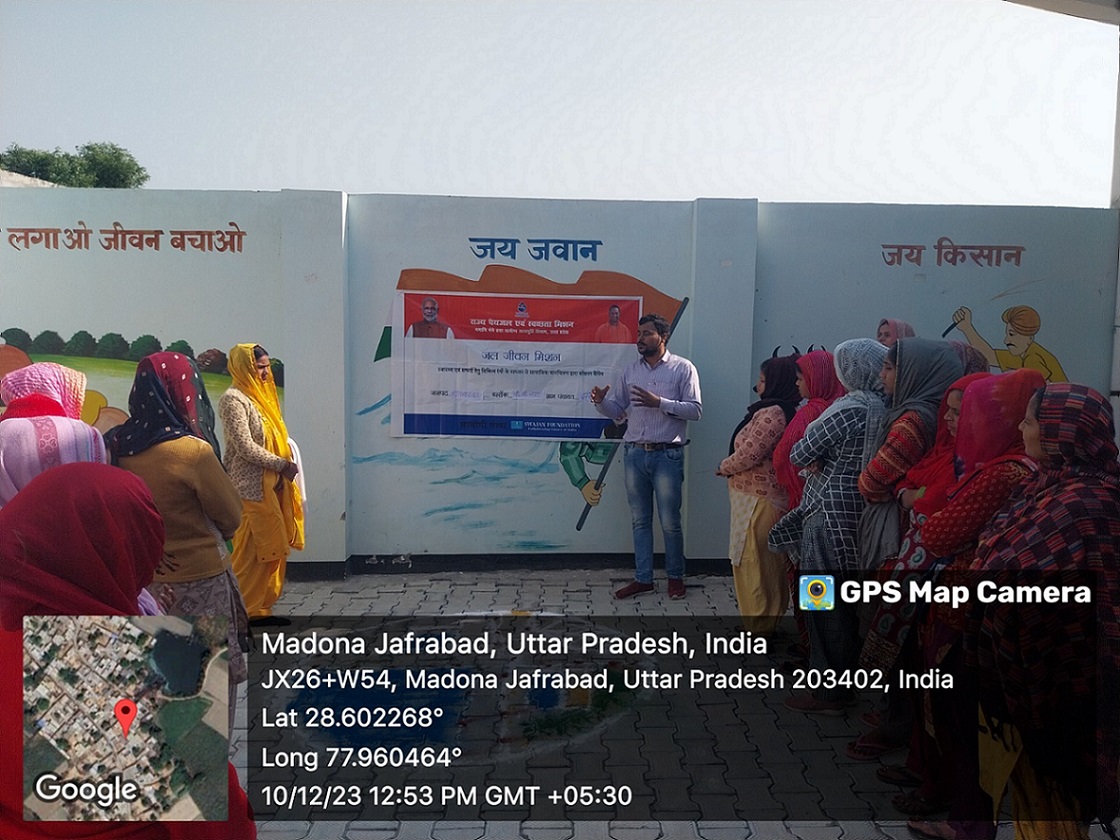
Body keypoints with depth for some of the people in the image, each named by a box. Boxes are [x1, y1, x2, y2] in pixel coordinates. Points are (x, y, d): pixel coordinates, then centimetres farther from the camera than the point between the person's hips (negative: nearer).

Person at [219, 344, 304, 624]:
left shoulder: (262, 396, 15)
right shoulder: (233, 399, -11)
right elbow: (245, 447, -17)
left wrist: (286, 466, 0)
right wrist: (281, 464, -14)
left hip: (272, 484, 9)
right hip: (252, 488, -8)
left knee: (273, 548, 10)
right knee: (252, 551, -4)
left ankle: (260, 607, 18)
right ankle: (246, 610, 7)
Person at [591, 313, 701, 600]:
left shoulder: (683, 368, -2)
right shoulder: (630, 370, 12)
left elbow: (695, 410, -8)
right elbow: (616, 410, 11)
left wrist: (660, 402, -19)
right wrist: (601, 401, -10)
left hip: (667, 455, -4)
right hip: (634, 454, 5)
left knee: (670, 522, 3)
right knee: (639, 520, 10)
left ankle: (675, 577, 21)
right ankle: (643, 578, 20)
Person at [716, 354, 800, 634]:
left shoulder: (772, 412, -19)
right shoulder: (784, 411, 14)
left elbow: (749, 453, -20)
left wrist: (723, 467, -4)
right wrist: (730, 467, 2)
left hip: (757, 499, -10)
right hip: (767, 496, 10)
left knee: (752, 564, -1)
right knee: (769, 564, 16)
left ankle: (758, 628, 8)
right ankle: (768, 621, 27)